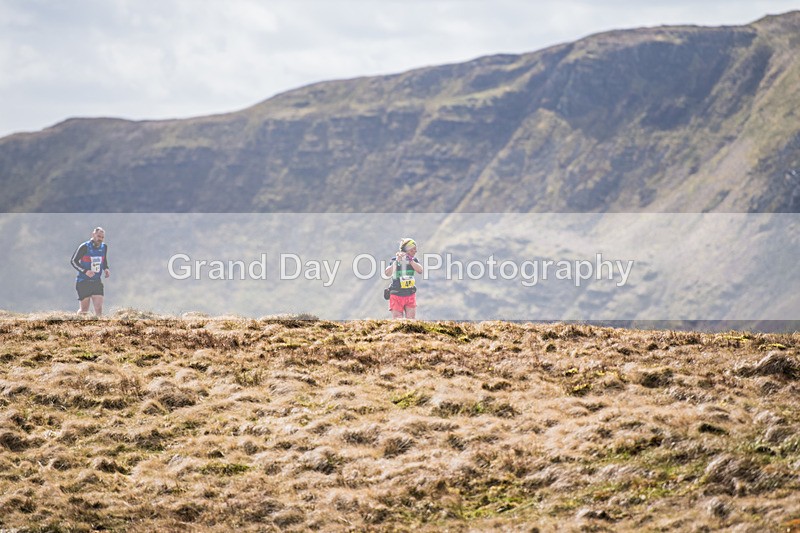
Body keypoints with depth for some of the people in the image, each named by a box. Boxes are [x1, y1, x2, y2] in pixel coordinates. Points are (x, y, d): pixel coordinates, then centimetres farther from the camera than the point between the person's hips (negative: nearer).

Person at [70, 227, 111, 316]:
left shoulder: (104, 247, 5)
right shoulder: (84, 247, -11)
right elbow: (74, 261, -8)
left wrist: (106, 269, -1)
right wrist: (85, 271, -21)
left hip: (97, 282, 4)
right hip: (83, 282, -4)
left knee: (99, 308, -6)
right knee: (84, 310, 0)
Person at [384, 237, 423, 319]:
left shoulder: (414, 260, 3)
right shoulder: (394, 260, -6)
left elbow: (420, 270, -14)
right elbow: (387, 273, -21)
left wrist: (410, 260, -24)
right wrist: (397, 261, -31)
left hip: (410, 296, 3)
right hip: (396, 296, -3)